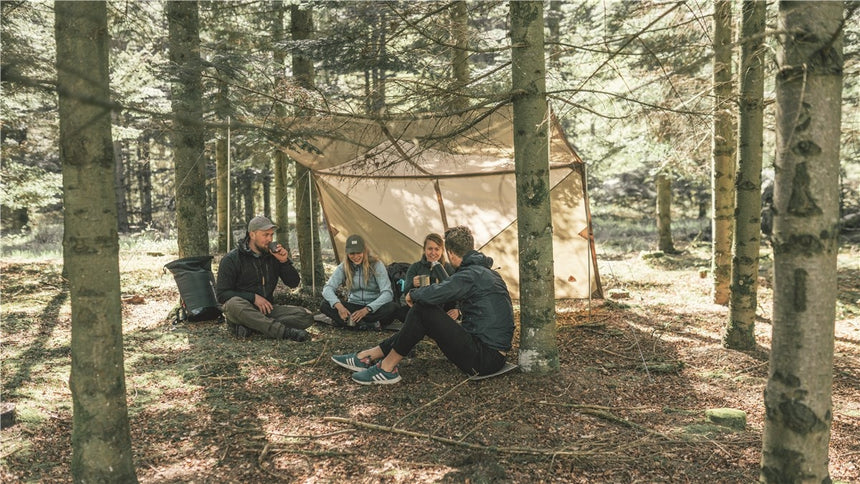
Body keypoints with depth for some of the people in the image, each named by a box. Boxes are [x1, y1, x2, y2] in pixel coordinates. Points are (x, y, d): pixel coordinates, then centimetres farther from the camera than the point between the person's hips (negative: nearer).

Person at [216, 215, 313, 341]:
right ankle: (284, 331, -42)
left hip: (267, 309, 4)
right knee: (235, 304, -40)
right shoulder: (231, 259, -6)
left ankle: (249, 327, -26)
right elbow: (221, 294, -10)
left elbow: (293, 283, 6)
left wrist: (284, 261, -11)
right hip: (242, 311, -4)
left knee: (307, 316, -18)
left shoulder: (273, 255, 6)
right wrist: (253, 298, -19)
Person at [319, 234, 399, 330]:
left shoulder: (376, 265, -12)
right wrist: (338, 305, -33)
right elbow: (328, 288, -11)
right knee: (324, 305, -24)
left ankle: (349, 321, -30)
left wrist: (367, 309, -33)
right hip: (353, 307, 3)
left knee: (392, 307, -35)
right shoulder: (343, 267, -4)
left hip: (373, 308, -3)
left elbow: (387, 293, -20)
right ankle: (368, 324, -30)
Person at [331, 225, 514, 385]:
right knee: (421, 320, 12)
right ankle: (368, 357, 15)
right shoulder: (490, 273, 16)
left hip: (484, 359, -10)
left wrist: (413, 294, -7)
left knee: (423, 309, -13)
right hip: (493, 356, 10)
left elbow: (433, 294, -27)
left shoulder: (471, 275, -15)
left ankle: (387, 368, -3)